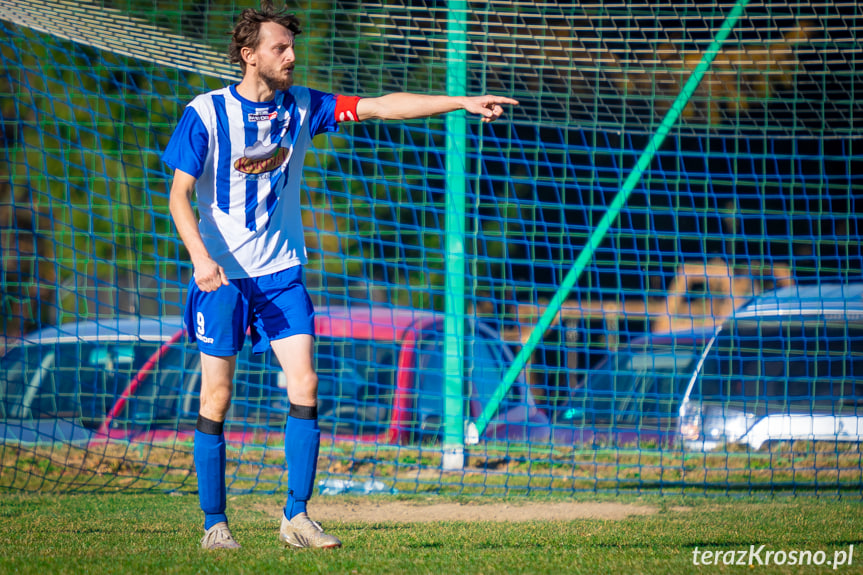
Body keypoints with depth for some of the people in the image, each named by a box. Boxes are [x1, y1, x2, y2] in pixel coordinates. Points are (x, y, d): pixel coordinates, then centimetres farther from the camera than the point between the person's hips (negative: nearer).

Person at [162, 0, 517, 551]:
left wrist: (462, 102, -7)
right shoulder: (205, 114, -7)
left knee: (304, 385, -8)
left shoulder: (301, 107, 4)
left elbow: (381, 106, 0)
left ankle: (296, 516, -3)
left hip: (281, 272, 4)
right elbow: (180, 195, -8)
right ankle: (214, 523, 7)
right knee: (216, 398, -2)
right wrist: (201, 257, -24)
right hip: (222, 276, -3)